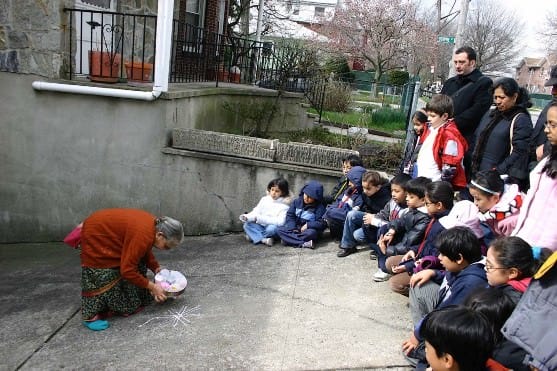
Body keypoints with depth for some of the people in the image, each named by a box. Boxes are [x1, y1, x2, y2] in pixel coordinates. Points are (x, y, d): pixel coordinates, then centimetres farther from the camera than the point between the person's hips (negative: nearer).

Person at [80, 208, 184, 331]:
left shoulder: (154, 225, -10)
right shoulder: (142, 235, -36)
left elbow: (145, 251, 10)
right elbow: (127, 270, -31)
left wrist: (157, 269, 0)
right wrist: (152, 287, -23)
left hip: (109, 231, 9)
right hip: (95, 236, -9)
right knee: (102, 277, -8)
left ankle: (132, 304, 19)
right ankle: (91, 316, 5)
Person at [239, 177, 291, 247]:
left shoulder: (284, 205, -8)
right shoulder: (264, 199, 6)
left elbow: (280, 222, -19)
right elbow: (256, 211, 2)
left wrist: (260, 218, -26)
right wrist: (248, 217, -21)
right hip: (260, 226, 4)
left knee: (272, 228, -36)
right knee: (247, 225, -19)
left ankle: (254, 236, -15)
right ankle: (263, 239, -32)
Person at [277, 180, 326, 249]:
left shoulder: (319, 207, -5)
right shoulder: (297, 201, 5)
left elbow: (321, 223, -11)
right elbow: (290, 215, 4)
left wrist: (307, 225, -21)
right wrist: (292, 228, -11)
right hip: (295, 229, 4)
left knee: (311, 232, -39)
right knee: (279, 229, -22)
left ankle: (289, 240, -27)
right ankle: (303, 244, -34)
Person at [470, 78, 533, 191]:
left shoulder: (521, 120, -5)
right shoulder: (491, 114, 17)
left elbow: (519, 152, -13)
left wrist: (498, 171, -17)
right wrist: (473, 165, 10)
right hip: (478, 173, 7)